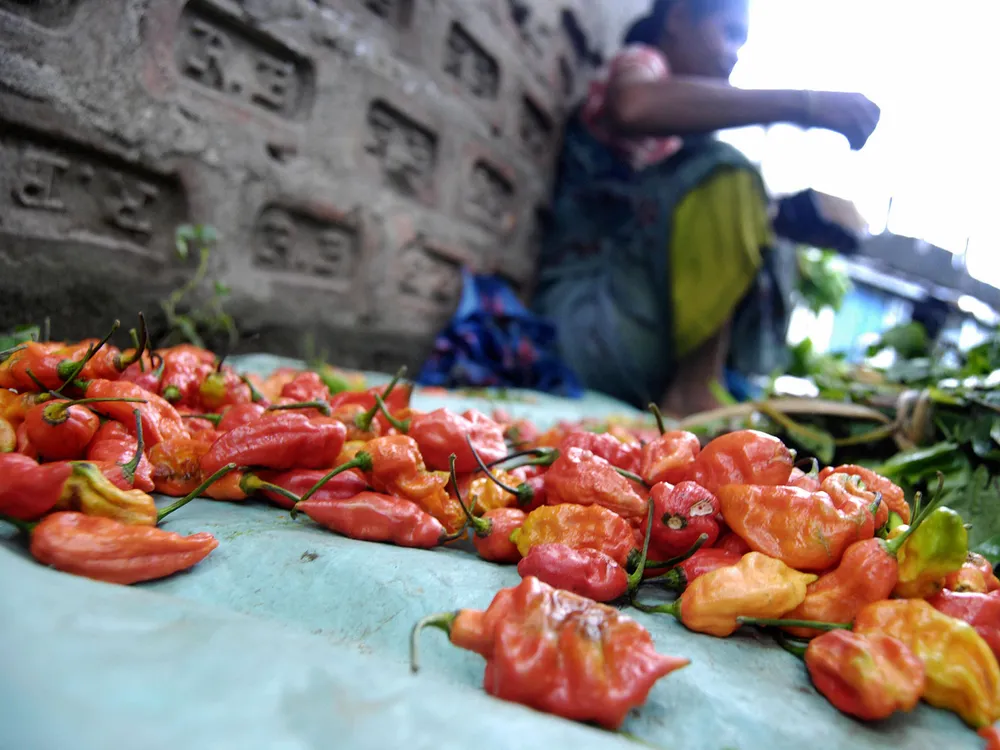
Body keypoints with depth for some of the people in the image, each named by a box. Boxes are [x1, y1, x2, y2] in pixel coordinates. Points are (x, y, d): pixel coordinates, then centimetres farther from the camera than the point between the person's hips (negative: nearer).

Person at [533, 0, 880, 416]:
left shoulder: (676, 139, 26)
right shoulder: (638, 60, 2)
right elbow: (634, 106, -24)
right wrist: (803, 104, -22)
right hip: (590, 315, -8)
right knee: (720, 171, -19)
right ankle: (695, 391, -25)